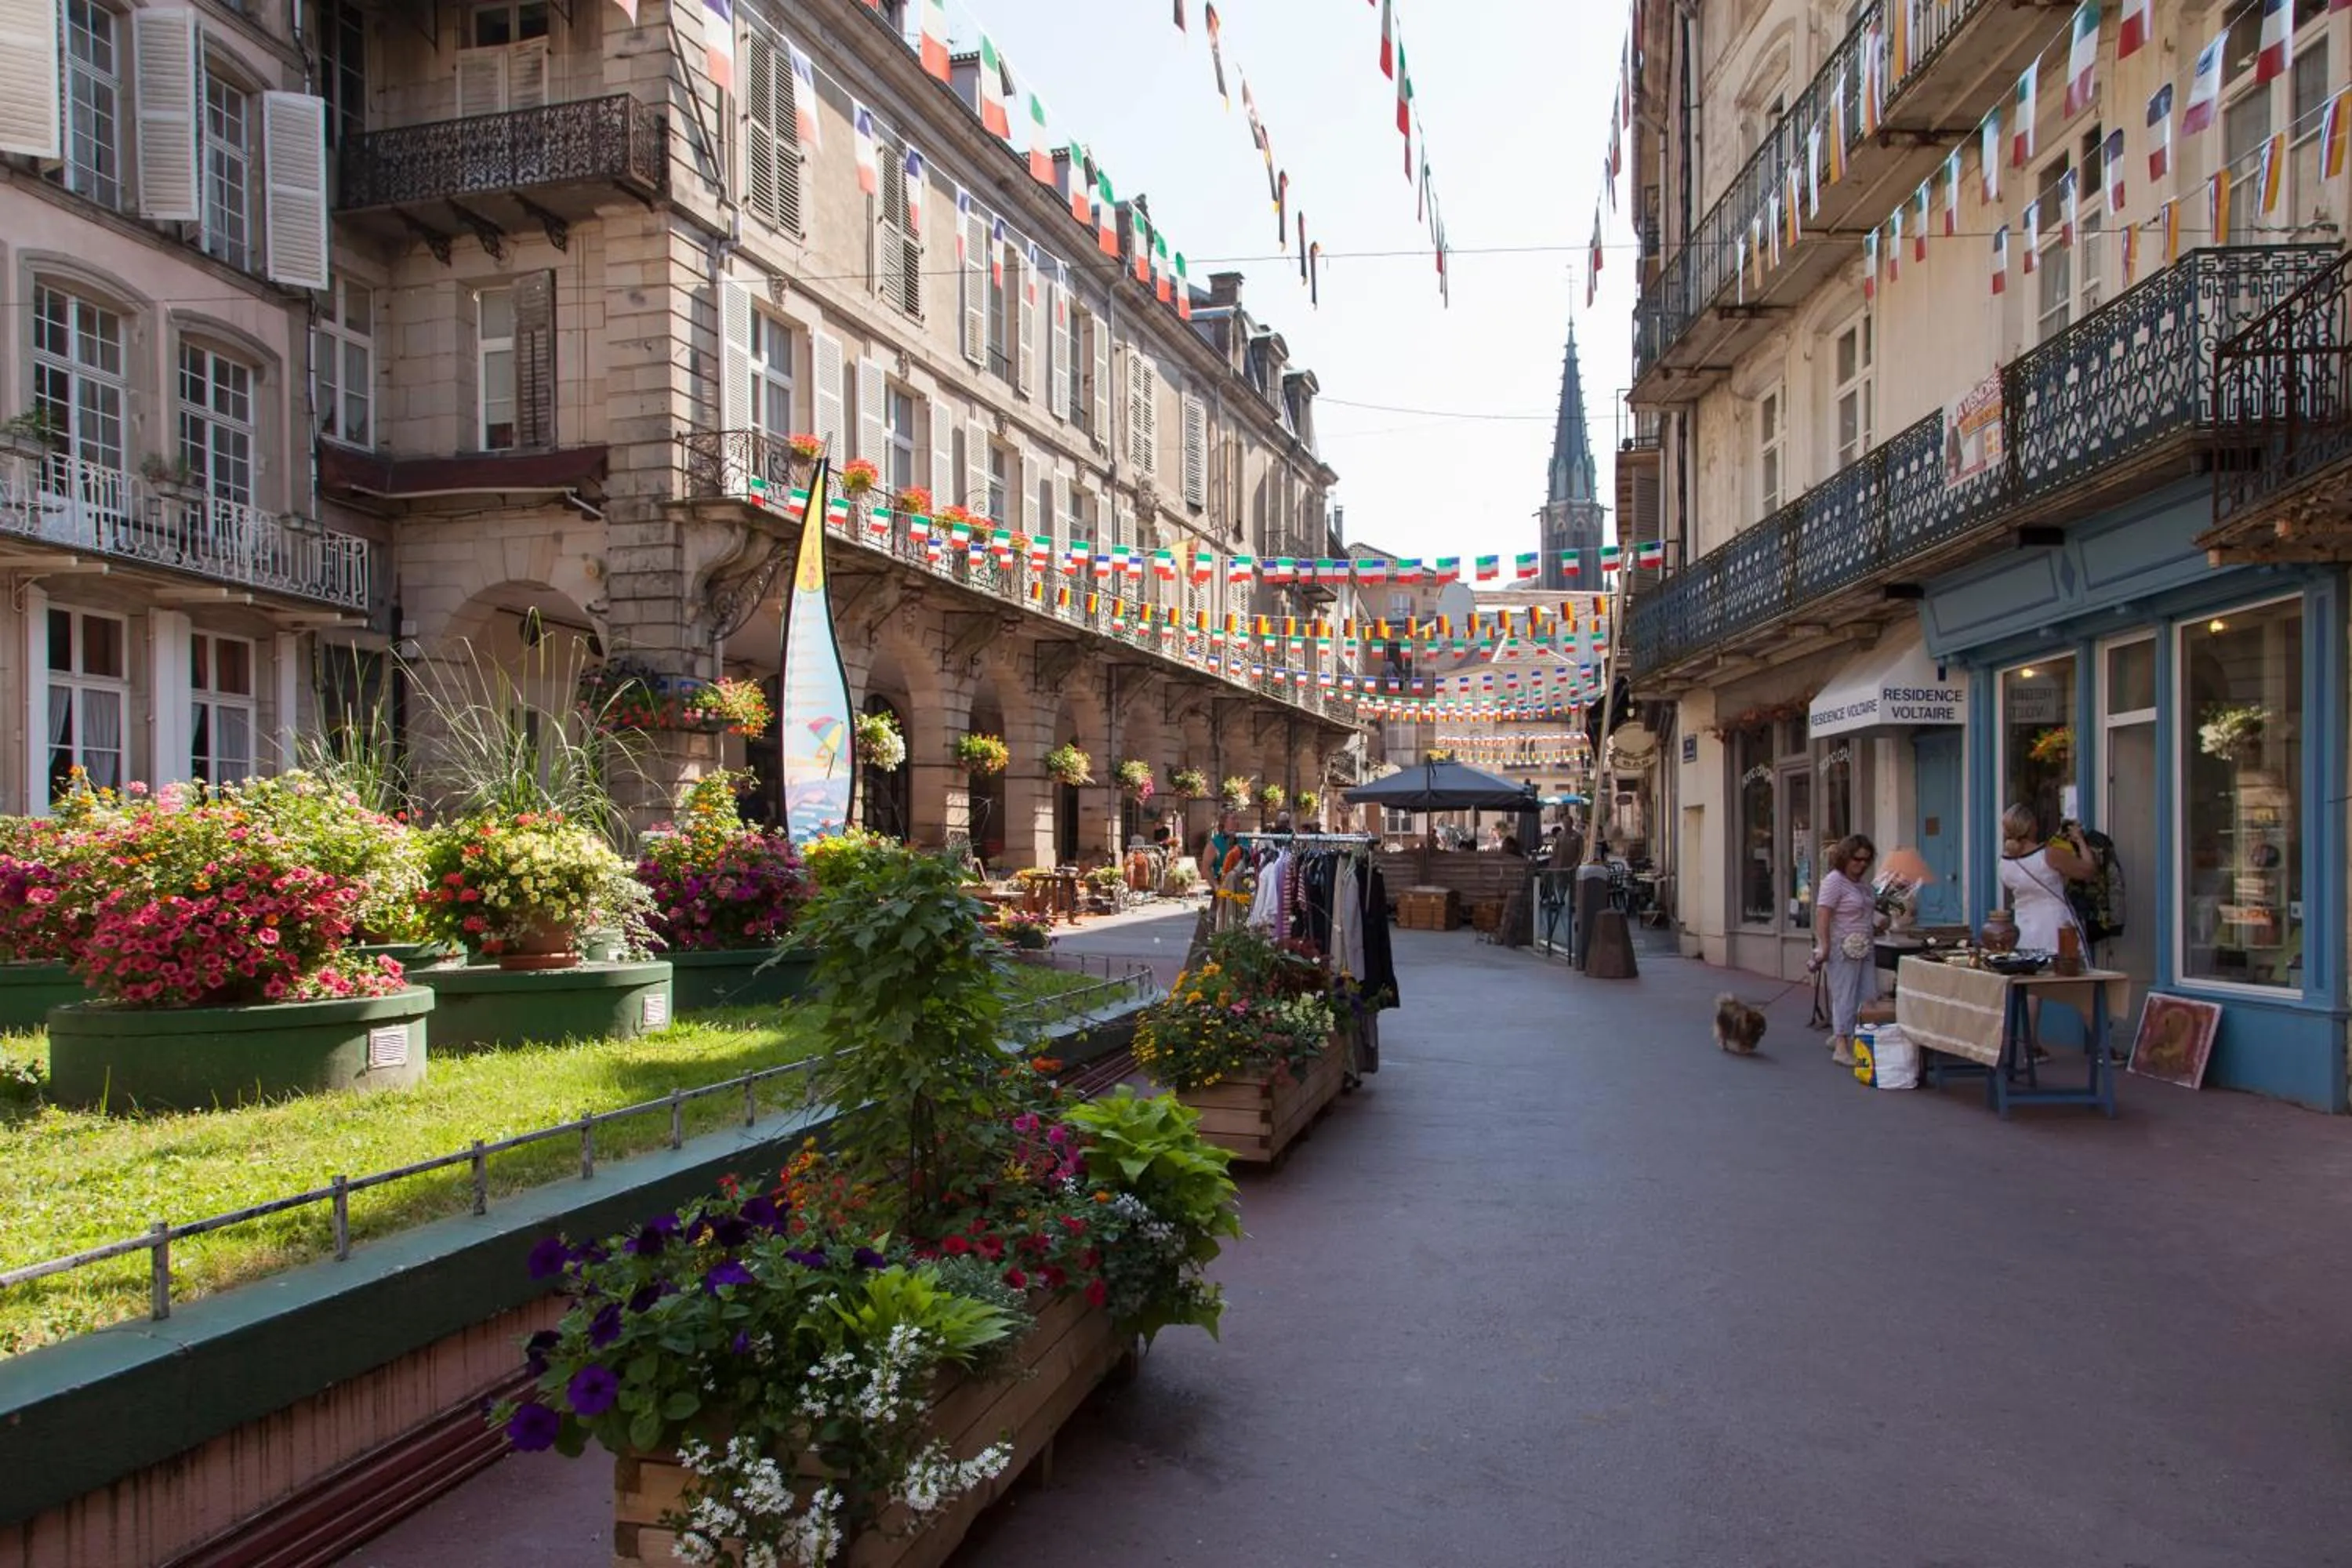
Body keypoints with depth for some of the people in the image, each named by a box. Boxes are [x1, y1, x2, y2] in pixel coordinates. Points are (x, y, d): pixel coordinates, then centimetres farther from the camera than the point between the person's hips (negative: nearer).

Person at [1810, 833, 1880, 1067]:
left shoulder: (1863, 881, 15)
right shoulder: (1834, 881, -11)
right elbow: (1822, 916, -17)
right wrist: (1824, 947, -22)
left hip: (1864, 948, 8)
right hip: (1843, 949, -8)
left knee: (1864, 996, 7)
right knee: (1845, 996, -6)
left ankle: (1839, 1036, 20)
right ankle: (1841, 1046, -2)